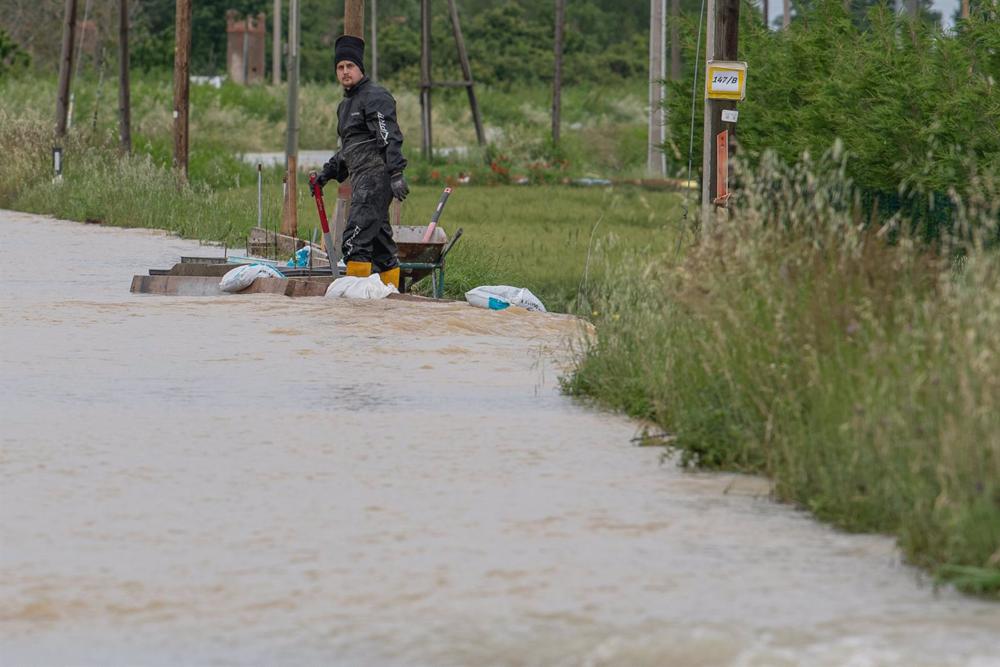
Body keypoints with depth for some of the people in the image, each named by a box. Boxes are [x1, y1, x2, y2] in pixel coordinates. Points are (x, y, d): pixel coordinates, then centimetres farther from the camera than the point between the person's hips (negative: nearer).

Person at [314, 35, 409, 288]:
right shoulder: (346, 104, 24)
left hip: (376, 176, -10)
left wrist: (396, 173, -26)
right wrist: (327, 173, 25)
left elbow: (390, 138, -17)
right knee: (379, 242, 10)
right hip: (362, 180, 10)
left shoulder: (375, 97, -7)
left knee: (355, 240, -17)